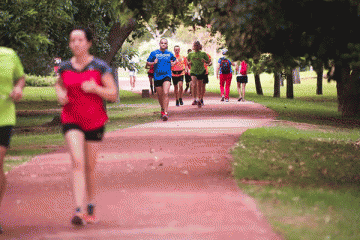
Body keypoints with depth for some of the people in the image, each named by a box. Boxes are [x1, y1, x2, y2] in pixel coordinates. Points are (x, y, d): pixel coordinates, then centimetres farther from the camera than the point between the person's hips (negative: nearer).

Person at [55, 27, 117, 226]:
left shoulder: (100, 67, -6)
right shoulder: (65, 67, 2)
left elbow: (113, 95, -6)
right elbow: (59, 84, 24)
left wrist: (96, 88, -22)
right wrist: (60, 93, 1)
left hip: (95, 121, 0)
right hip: (72, 121, 1)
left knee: (90, 166, 10)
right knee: (77, 162, -17)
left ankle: (91, 208, 31)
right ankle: (78, 211, -24)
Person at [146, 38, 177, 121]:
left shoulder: (170, 54, 8)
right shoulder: (154, 53, 4)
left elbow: (175, 60, 26)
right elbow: (147, 63, 7)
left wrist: (173, 63, 4)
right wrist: (153, 63, -13)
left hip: (167, 75, -1)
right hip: (157, 76, 1)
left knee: (165, 93, -19)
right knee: (160, 95, 10)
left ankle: (165, 113, -23)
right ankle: (162, 109, 37)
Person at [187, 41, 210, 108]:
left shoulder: (203, 54, 2)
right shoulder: (190, 54, 6)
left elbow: (208, 61, 8)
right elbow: (188, 60, 21)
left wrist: (205, 61, -14)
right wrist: (189, 63, -2)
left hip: (201, 72, 0)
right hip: (193, 71, 0)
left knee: (199, 87, 7)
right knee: (194, 85, -20)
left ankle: (198, 100, 21)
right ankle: (195, 99, -12)